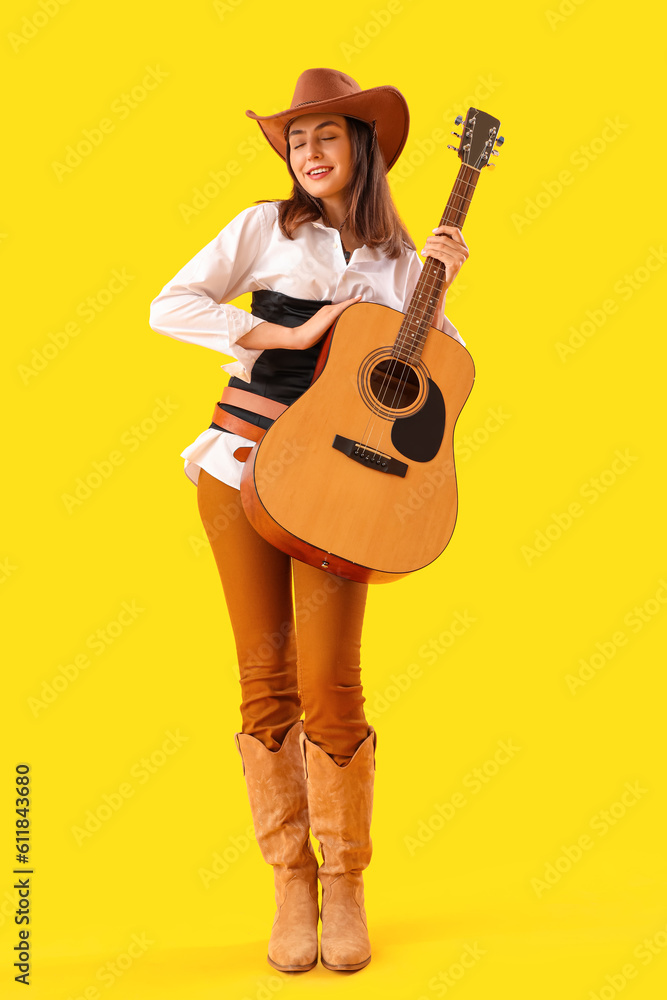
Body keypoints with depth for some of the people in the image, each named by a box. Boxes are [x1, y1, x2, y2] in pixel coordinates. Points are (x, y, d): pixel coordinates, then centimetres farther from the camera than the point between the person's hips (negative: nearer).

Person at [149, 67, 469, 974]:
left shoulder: (394, 254, 12)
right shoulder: (267, 226, 6)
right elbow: (170, 308, -4)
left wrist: (439, 286, -2)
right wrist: (289, 335, -9)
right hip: (245, 459, 0)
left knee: (328, 685, -7)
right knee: (266, 678, 2)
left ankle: (344, 885, 11)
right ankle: (291, 882, 16)